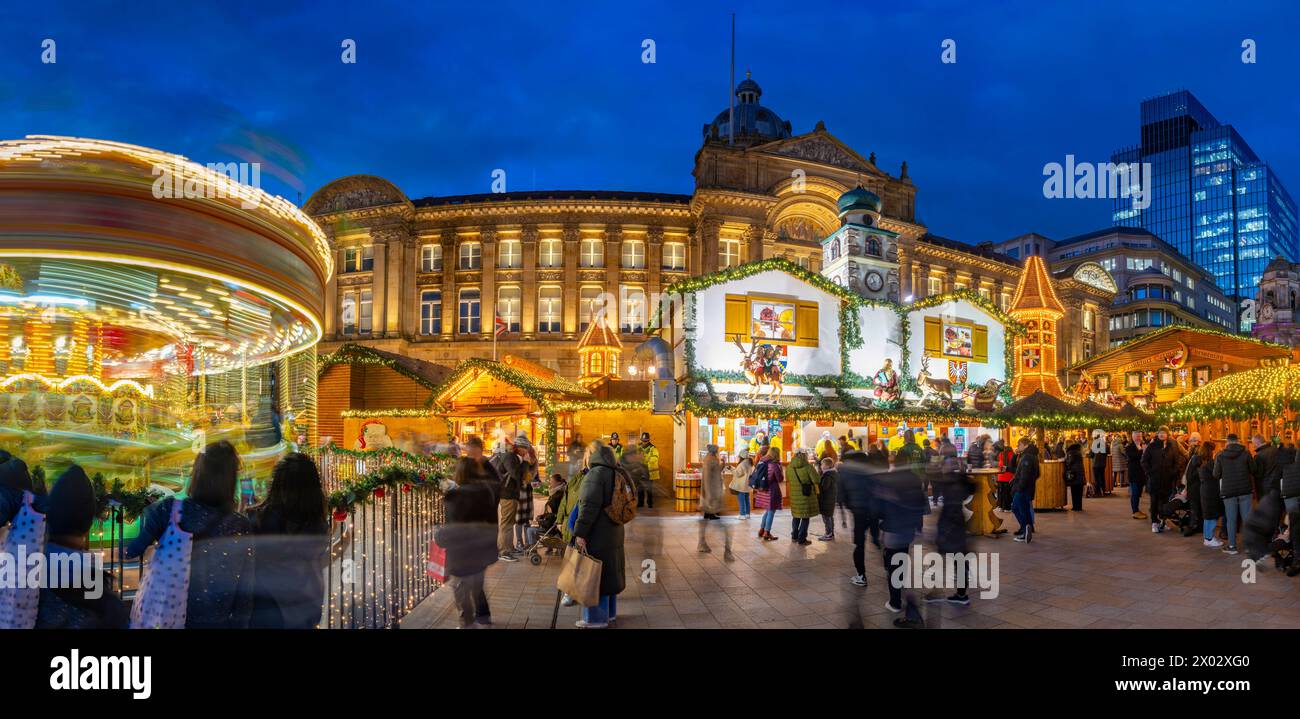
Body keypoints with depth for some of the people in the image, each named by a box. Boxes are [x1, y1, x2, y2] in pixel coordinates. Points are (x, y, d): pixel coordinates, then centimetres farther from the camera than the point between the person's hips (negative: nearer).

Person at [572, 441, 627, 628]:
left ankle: (596, 618, 6)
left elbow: (589, 506, -24)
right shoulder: (614, 473, 11)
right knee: (609, 571, 17)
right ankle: (609, 613, 29)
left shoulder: (595, 474, -17)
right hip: (614, 531, 9)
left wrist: (580, 533, -23)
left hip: (598, 534, -9)